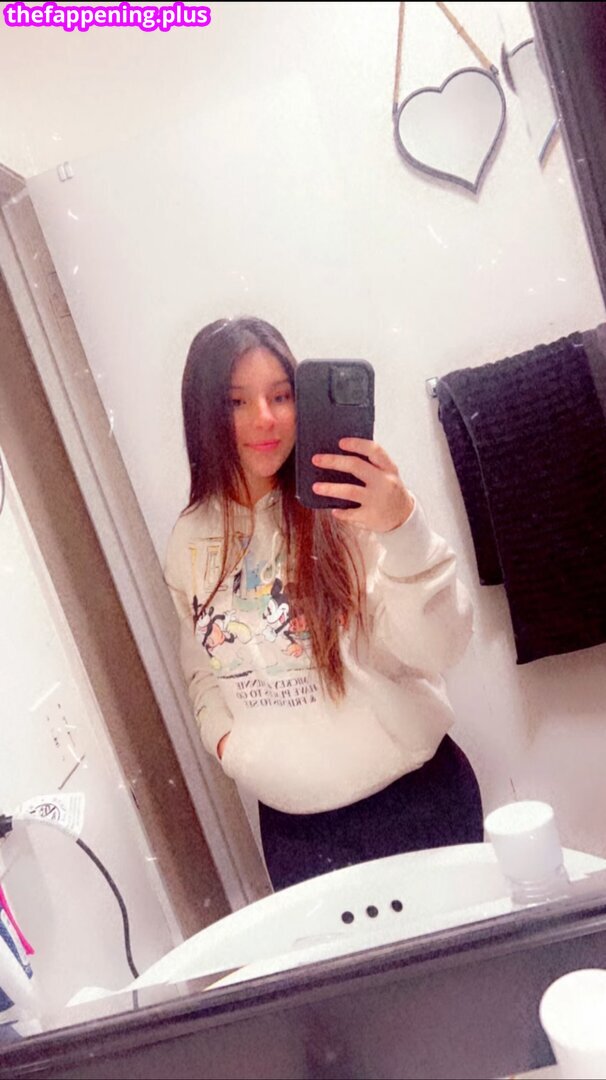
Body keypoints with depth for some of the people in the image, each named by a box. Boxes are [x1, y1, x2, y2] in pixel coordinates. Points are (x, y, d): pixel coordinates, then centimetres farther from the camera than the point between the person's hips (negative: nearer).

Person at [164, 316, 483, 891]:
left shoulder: (343, 506, -14)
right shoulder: (191, 540, 0)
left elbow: (438, 650, -22)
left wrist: (404, 529, -36)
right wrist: (222, 736, -1)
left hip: (414, 799, -3)